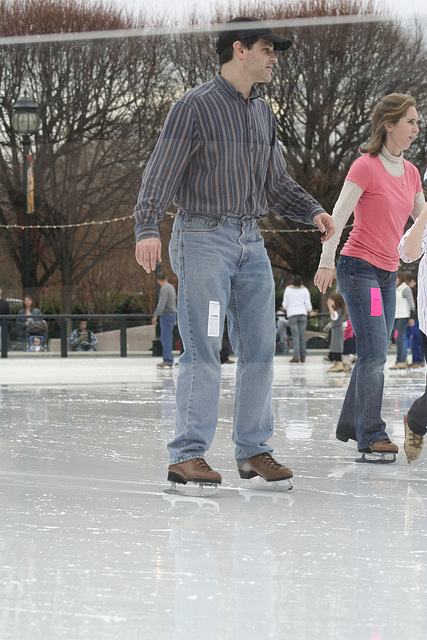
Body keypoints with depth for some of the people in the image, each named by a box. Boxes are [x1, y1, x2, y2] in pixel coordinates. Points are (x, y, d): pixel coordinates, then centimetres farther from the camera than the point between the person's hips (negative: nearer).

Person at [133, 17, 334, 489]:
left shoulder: (263, 114, 16)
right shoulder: (196, 106, -6)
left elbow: (276, 182, 21)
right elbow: (160, 172, -11)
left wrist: (312, 212, 5)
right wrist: (147, 228, -23)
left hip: (251, 242, 7)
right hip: (203, 237, -7)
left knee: (259, 348, 6)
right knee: (203, 350, -9)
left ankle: (253, 449, 15)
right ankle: (187, 455, -4)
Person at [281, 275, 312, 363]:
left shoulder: (288, 290, 1)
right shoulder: (305, 290, 3)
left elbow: (285, 304, 4)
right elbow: (308, 304, 3)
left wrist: (284, 309, 27)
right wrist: (309, 310, 25)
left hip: (292, 314, -1)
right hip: (302, 314, 1)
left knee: (295, 336, -6)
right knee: (302, 335, 4)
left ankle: (296, 356, -16)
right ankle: (303, 356, 2)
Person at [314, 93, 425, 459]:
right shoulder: (366, 166, -10)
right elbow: (339, 215, -13)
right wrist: (327, 262, -17)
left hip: (388, 273, 7)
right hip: (359, 268, -7)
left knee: (374, 355, 9)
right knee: (374, 354, -12)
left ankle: (350, 425, 21)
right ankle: (372, 435, -8)